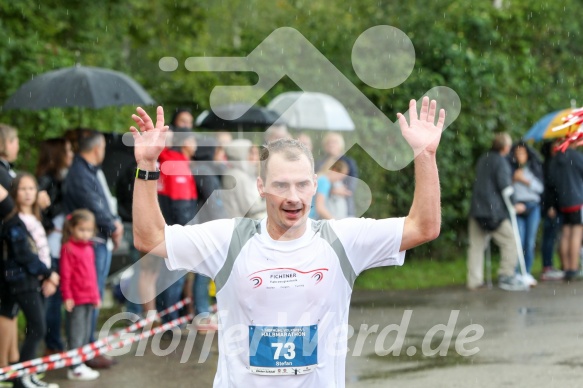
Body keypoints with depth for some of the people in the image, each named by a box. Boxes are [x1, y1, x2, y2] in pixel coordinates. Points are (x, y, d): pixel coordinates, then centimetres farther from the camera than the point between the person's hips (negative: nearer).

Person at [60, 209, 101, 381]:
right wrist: (67, 296, -16)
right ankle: (75, 368, -1)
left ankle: (80, 364, 21)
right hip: (76, 299, -8)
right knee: (76, 334, -4)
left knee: (86, 334, 13)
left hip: (89, 298, 8)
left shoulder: (89, 248, 12)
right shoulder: (68, 248, -11)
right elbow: (65, 275, -13)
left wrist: (96, 295, 21)